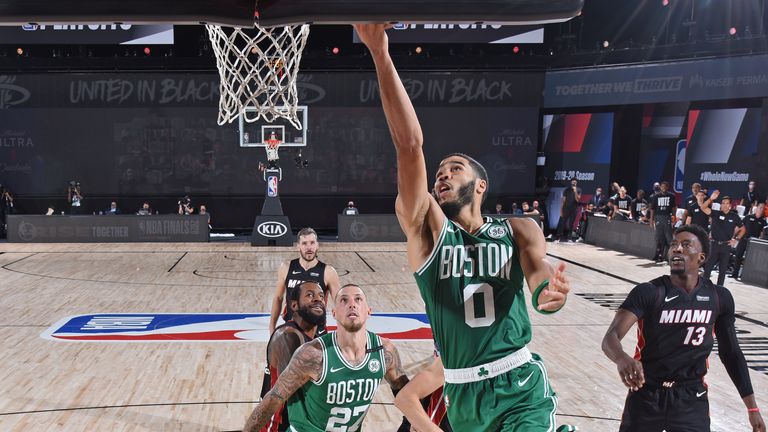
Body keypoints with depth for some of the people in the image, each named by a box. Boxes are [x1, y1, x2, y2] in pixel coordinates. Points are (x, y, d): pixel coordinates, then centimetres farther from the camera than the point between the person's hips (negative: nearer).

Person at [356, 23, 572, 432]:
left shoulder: (518, 230, 5)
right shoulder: (427, 227, 0)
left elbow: (538, 268, -13)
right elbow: (410, 145, -11)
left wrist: (548, 292, -38)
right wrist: (381, 55, -21)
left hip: (522, 387, -1)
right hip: (462, 393, 1)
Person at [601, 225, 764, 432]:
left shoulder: (719, 298, -3)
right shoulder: (648, 293, -15)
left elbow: (730, 352, 10)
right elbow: (611, 337, -26)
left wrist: (752, 407, 11)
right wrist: (622, 358, -50)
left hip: (692, 397, 2)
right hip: (647, 394, -2)